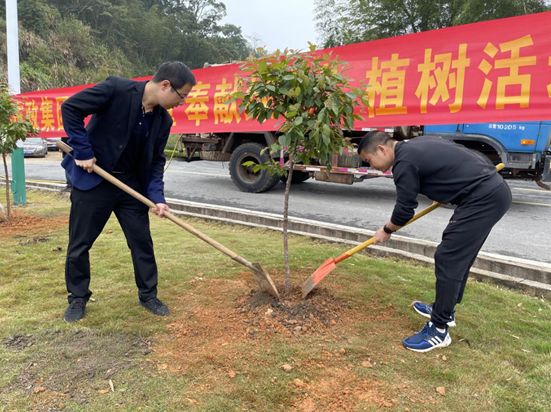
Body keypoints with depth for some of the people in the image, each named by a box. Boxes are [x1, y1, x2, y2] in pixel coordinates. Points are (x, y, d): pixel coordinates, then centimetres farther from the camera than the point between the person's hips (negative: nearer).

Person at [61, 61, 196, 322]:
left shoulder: (163, 120, -3)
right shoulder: (116, 89, -19)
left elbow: (156, 161, 2)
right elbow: (70, 108, -16)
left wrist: (157, 197, -10)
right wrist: (83, 151, -18)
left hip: (131, 183, 5)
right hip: (92, 178, -4)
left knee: (142, 241, 6)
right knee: (79, 243, 6)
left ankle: (148, 295, 23)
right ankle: (78, 298, 26)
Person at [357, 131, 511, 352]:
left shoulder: (404, 162, -13)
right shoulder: (417, 144, 15)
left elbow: (404, 211, -7)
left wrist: (386, 231, 10)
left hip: (483, 199, -10)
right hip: (494, 189, 11)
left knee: (448, 259, -7)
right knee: (459, 256, 19)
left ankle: (439, 330, 2)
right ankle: (445, 310, 33)